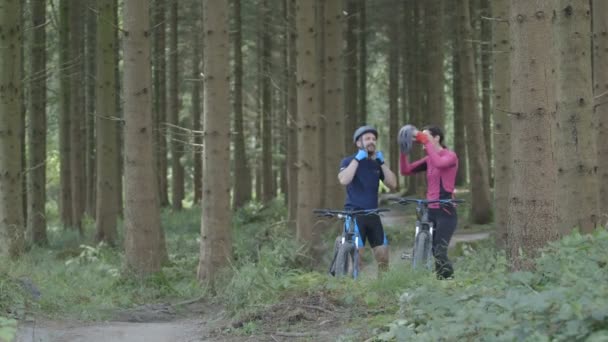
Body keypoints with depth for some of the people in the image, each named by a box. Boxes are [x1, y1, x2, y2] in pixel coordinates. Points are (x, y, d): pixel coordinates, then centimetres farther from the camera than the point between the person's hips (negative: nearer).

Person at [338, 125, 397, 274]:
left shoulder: (376, 164, 15)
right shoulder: (349, 161, 0)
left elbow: (392, 184, 3)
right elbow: (343, 180, -21)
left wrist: (382, 162, -2)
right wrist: (357, 159, -16)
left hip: (373, 214, 5)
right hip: (354, 214, -5)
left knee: (383, 254, 2)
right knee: (356, 254, -12)